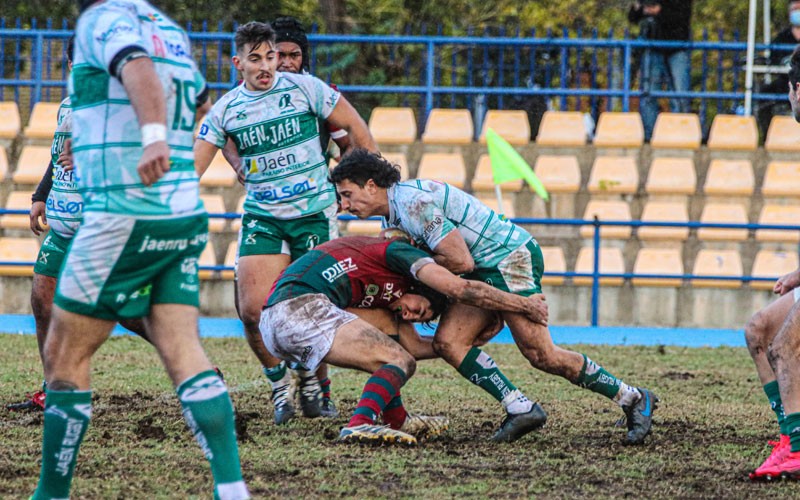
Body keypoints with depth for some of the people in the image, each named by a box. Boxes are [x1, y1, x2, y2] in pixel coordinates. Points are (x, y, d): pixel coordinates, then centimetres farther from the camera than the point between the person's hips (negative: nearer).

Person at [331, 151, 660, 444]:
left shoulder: (414, 202, -21)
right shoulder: (393, 212, 11)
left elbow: (461, 262, -23)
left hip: (510, 257, -10)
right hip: (486, 269, 10)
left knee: (542, 355, -10)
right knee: (448, 341, -3)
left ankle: (634, 400, 1)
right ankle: (519, 409, -7)